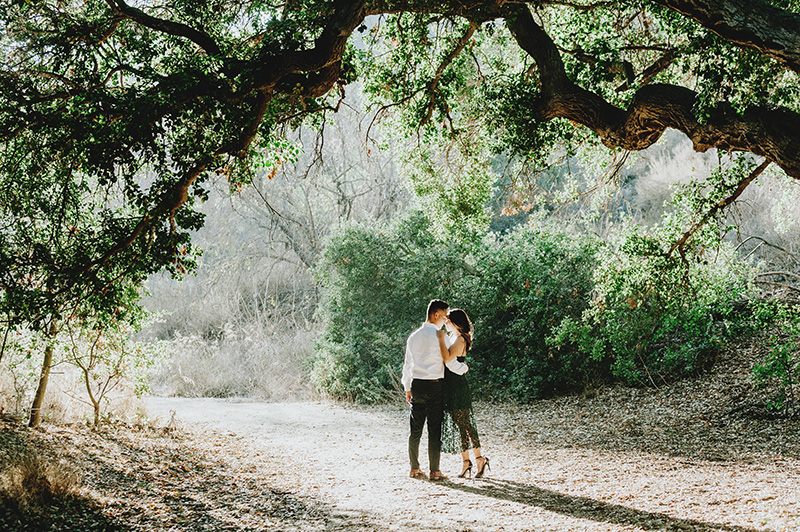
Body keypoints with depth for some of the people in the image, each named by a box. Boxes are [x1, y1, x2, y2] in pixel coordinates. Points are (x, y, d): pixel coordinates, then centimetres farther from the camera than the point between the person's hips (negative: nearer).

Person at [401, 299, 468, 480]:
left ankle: (414, 468, 16)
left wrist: (407, 388, 24)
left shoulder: (413, 337, 10)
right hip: (434, 386, -6)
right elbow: (451, 362, -12)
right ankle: (434, 470, 1)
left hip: (416, 385, 6)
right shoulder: (439, 336, -10)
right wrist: (464, 368, 9)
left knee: (415, 428, 11)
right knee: (434, 429, -1)